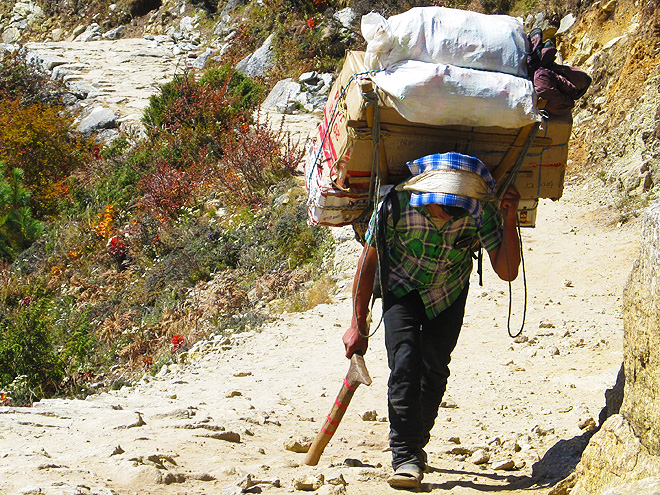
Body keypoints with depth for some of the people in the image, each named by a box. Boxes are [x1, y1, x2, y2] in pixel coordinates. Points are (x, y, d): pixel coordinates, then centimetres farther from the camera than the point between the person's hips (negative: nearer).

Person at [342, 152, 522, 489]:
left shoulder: (481, 211, -31)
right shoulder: (395, 205, -34)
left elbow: (507, 272, -25)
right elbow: (368, 261, -18)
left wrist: (509, 221, -39)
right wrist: (358, 325, -14)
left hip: (449, 291, 2)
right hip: (402, 287, -2)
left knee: (435, 367, 1)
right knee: (405, 361, -19)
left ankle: (416, 444, 24)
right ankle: (406, 456, -17)